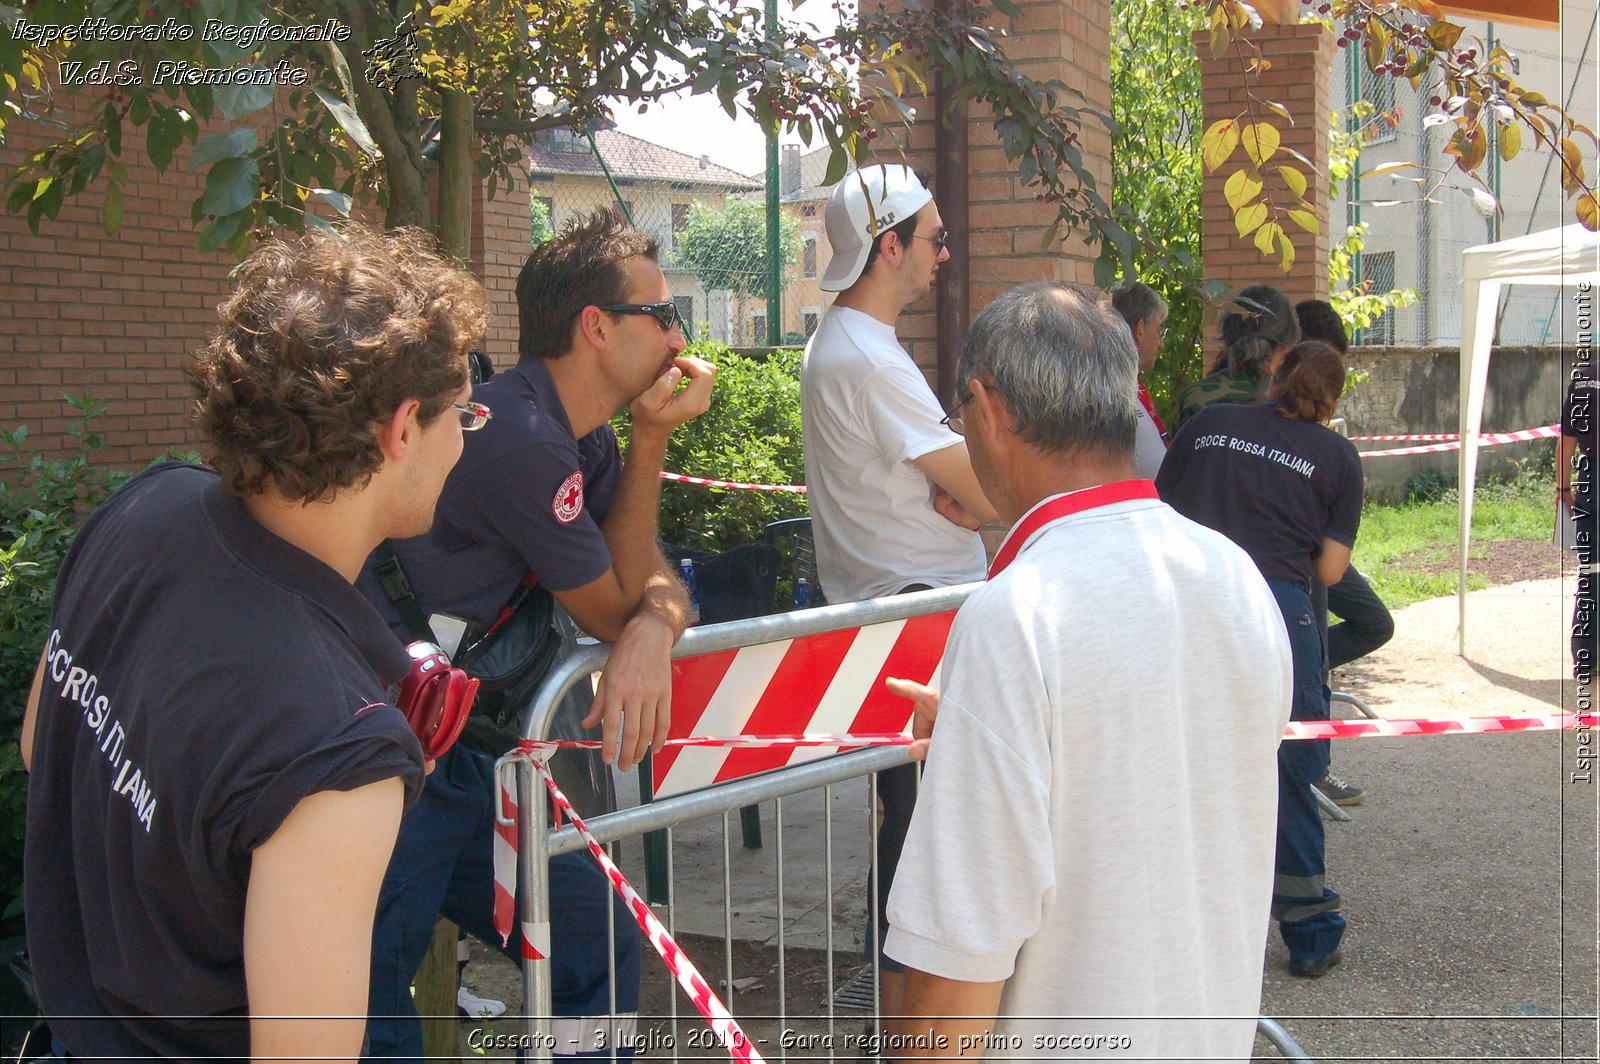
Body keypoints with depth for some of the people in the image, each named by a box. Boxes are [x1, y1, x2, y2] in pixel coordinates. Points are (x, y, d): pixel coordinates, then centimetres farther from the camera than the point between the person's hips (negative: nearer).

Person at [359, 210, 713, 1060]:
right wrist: (651, 440, -8)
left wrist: (653, 633, -14)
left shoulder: (583, 441, 9)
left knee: (598, 951, 15)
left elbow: (655, 580, 6)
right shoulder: (518, 437, -23)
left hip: (460, 758, 10)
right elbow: (612, 610, -10)